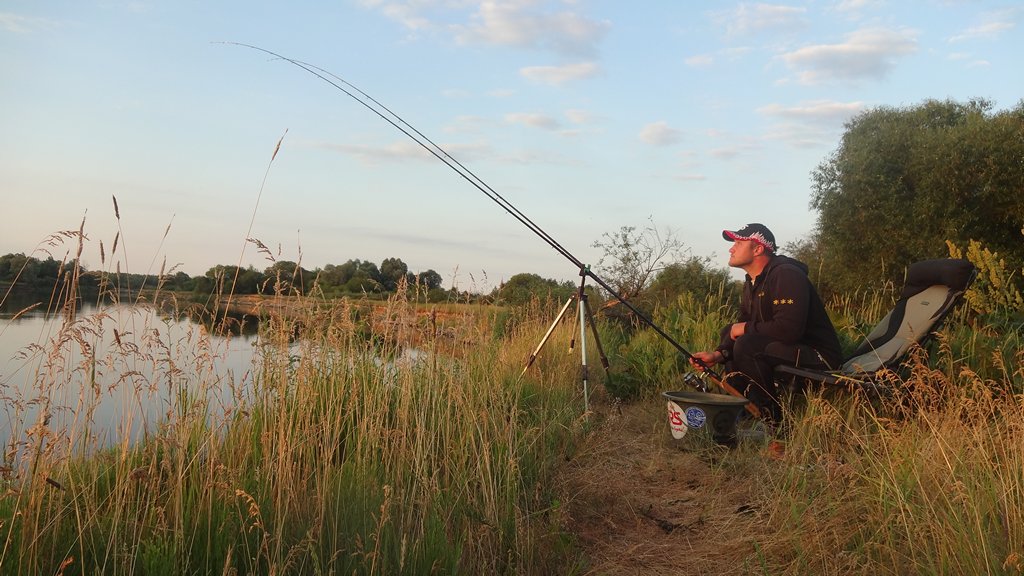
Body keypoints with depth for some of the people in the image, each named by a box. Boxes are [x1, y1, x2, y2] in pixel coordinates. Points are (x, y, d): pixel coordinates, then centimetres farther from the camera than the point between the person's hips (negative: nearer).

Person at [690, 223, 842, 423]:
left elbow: (788, 329, -31)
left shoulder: (786, 275, -19)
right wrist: (718, 354, -8)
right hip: (788, 348, 10)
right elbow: (742, 324, 11)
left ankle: (774, 420, -15)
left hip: (818, 356, -10)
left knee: (746, 346, -28)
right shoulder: (752, 282, 13)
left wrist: (746, 328, -15)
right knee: (728, 332, 10)